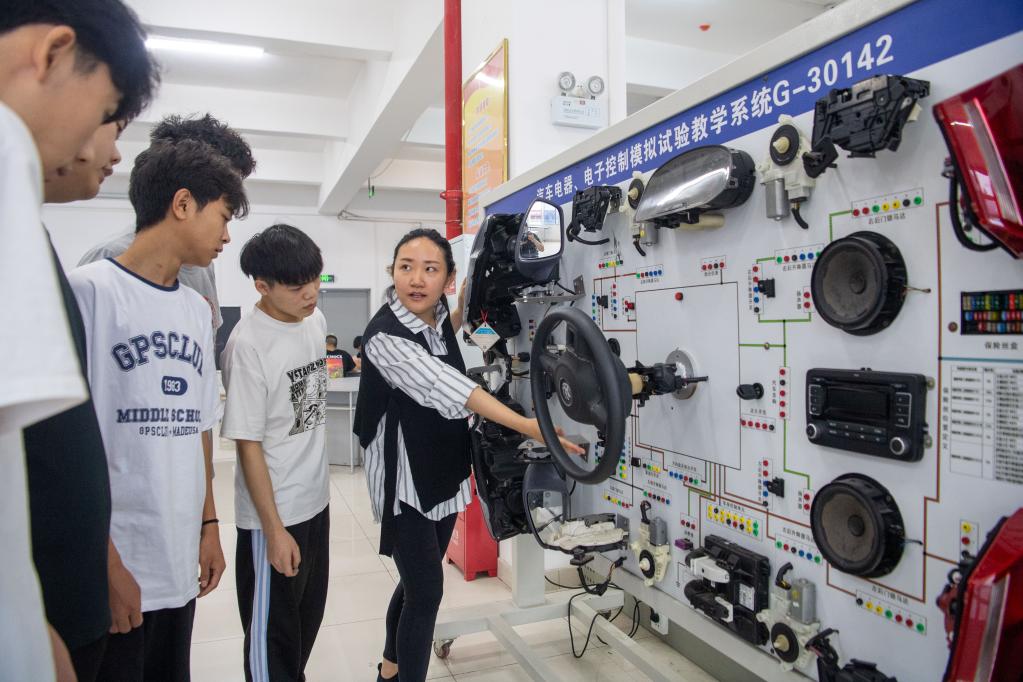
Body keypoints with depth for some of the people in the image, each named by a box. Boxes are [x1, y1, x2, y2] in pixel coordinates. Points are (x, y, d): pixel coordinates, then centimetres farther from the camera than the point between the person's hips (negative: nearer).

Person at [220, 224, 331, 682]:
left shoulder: (315, 319, 1)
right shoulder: (248, 345, -21)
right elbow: (248, 444, -18)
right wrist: (274, 530, -16)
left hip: (316, 500, 7)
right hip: (274, 514, -7)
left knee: (309, 615, 22)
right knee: (272, 631, 11)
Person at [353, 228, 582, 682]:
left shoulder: (435, 312, -2)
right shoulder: (384, 336, -24)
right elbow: (446, 386, -34)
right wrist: (526, 426, -41)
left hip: (445, 471, 7)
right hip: (403, 479, -7)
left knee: (418, 582, 19)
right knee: (426, 592, -5)